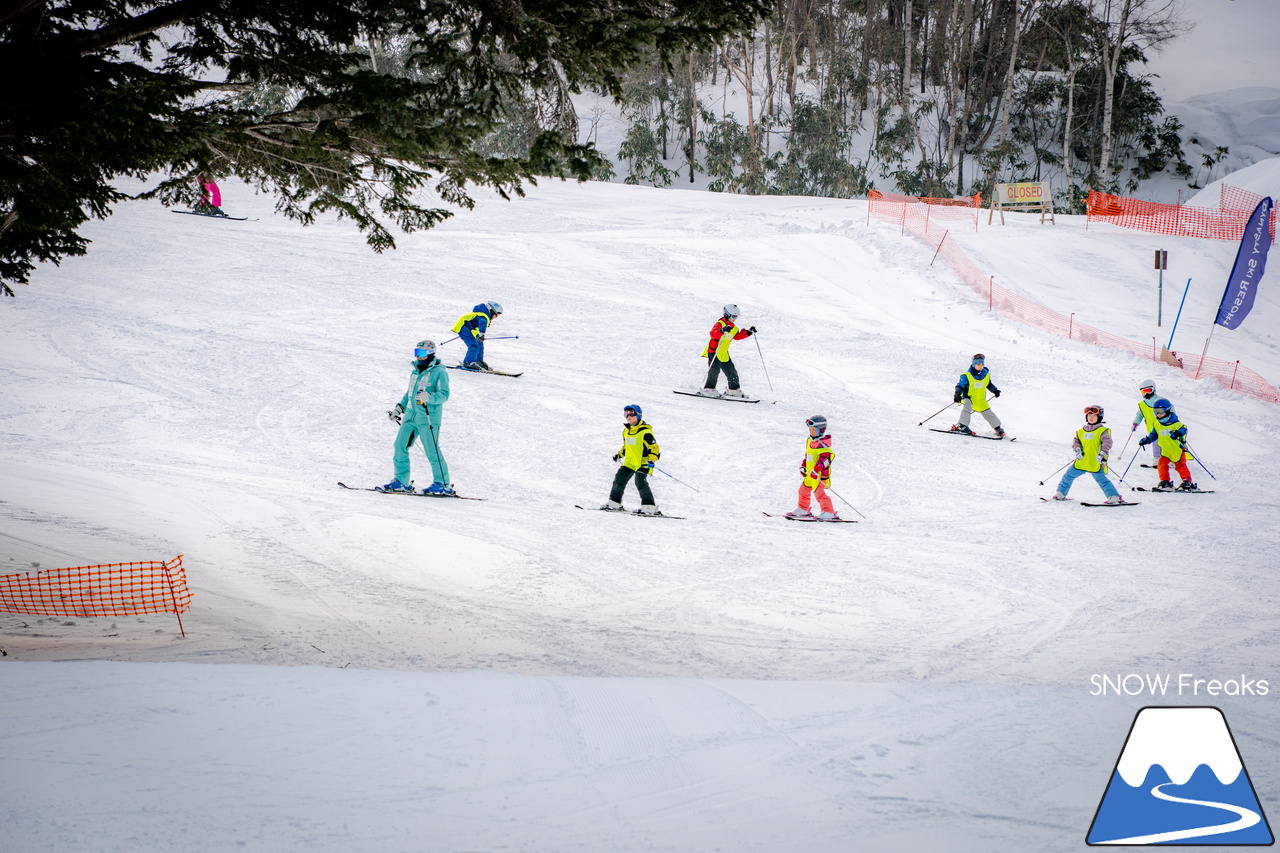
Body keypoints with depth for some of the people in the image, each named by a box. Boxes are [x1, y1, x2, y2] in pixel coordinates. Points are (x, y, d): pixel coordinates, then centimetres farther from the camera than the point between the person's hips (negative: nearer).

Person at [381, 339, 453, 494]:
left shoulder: (439, 372, -6)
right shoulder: (416, 371, 18)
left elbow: (444, 394, -15)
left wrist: (429, 397, -31)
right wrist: (399, 407, 21)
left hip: (428, 417, -8)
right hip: (411, 416, 8)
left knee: (432, 451, -7)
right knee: (400, 446, 4)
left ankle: (442, 484, 1)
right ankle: (402, 480, 12)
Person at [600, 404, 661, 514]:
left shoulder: (645, 432, -12)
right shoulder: (626, 431, 13)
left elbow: (655, 448, -14)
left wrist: (652, 460, -27)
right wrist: (619, 455, 15)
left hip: (642, 463, -8)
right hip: (630, 463, 8)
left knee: (640, 481, -22)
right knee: (619, 479, 8)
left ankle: (649, 506, -22)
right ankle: (615, 503, 21)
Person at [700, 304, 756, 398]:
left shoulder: (734, 328, 14)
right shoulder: (720, 324, -14)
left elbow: (737, 336, 31)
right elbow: (713, 333, -32)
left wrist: (748, 332, 24)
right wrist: (722, 330, -50)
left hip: (724, 354, 9)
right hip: (714, 352, -9)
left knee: (731, 372, 13)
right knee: (715, 370, -22)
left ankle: (734, 389, 28)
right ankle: (708, 389, -20)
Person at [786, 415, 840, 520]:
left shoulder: (821, 444, -20)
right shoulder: (809, 441, 13)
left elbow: (826, 457, -27)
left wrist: (817, 469, -33)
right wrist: (803, 466, 18)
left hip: (820, 473, -10)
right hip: (810, 473, 10)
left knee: (818, 492, -17)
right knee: (804, 489, 20)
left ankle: (829, 513, -17)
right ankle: (803, 510, 38)